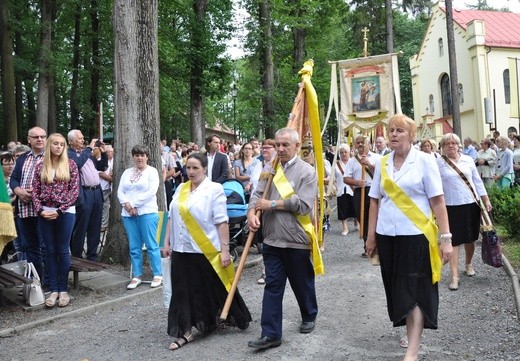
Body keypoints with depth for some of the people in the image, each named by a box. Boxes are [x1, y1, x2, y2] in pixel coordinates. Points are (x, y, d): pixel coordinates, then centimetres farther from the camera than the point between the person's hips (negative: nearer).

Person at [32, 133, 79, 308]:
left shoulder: (70, 164, 0)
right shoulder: (40, 166, 6)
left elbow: (75, 190, -5)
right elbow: (35, 191, 6)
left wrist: (59, 210, -11)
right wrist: (40, 210, -9)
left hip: (65, 212, -2)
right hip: (45, 213, 3)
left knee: (63, 251, 3)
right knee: (50, 251, 7)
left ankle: (63, 289, 13)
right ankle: (53, 290, 14)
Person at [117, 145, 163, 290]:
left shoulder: (152, 171, 0)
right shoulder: (127, 172, 15)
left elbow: (151, 192, -11)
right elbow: (120, 191, 9)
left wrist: (134, 204, -12)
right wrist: (127, 204, -10)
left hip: (147, 213, -5)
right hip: (128, 214, 5)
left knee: (151, 245, -3)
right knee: (134, 247, 7)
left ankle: (158, 274, 6)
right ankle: (137, 276, 14)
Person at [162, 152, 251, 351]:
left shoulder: (214, 189, -8)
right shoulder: (181, 189, 9)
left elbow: (222, 222, -12)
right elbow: (172, 218, 14)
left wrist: (225, 250, -16)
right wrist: (167, 242, 12)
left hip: (206, 251, -5)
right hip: (182, 250, 5)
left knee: (214, 289, 9)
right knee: (184, 292, 7)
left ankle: (240, 319, 31)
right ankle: (186, 332, 17)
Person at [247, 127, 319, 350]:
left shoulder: (306, 171, -8)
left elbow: (303, 205, -17)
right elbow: (257, 194, 5)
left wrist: (272, 204, -13)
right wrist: (252, 212, -17)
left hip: (296, 240, -4)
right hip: (272, 239, 4)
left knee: (302, 283, 14)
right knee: (272, 286, 4)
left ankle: (309, 317, 38)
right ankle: (271, 334, 7)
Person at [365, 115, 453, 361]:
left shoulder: (424, 160, -4)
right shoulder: (382, 164, 7)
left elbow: (438, 201, -7)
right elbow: (375, 201, 10)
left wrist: (446, 237, -11)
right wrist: (371, 235, 9)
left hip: (416, 235, -4)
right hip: (388, 236, 4)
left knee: (415, 291, -3)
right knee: (399, 290, 13)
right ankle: (412, 332, 34)